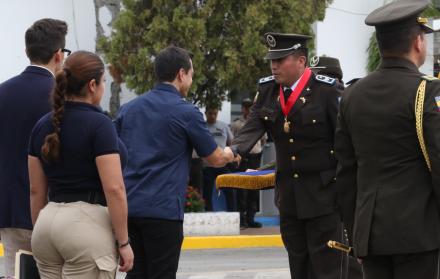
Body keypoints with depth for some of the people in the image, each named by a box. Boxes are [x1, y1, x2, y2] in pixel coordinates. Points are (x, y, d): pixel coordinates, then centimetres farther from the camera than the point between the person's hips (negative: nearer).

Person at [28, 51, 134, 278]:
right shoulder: (98, 124, -12)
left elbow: (36, 191, 13)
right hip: (87, 224, -7)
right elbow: (114, 189, -16)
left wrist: (39, 234, 20)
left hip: (48, 221, 7)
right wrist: (123, 242, -9)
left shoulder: (43, 125, 9)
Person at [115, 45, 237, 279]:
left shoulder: (129, 109, 11)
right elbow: (215, 159, 6)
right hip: (163, 208, -6)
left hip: (128, 206, 6)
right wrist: (229, 154, 28)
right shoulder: (186, 113, -5)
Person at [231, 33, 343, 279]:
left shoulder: (325, 90, -12)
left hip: (322, 192, -6)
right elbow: (254, 126, -8)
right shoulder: (268, 90, 4)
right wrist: (235, 150, -29)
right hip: (288, 192, 6)